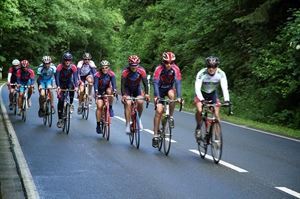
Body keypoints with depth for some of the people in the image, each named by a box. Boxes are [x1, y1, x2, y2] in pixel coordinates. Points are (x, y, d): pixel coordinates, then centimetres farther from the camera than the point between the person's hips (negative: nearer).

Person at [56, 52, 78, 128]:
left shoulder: (73, 67, -21)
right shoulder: (60, 66, -25)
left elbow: (75, 76, -27)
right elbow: (57, 77, -32)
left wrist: (76, 86, -43)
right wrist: (58, 86, -48)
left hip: (69, 82, 1)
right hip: (61, 83, -1)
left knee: (72, 89, -34)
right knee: (61, 100, -10)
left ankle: (71, 104, -7)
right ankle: (60, 120, -5)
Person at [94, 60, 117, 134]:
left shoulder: (111, 74, -19)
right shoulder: (97, 75, -22)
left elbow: (113, 83, -30)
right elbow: (95, 84, -33)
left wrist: (114, 90, -48)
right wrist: (96, 92, -51)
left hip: (107, 89, 2)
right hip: (99, 91, -2)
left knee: (109, 91, -32)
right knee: (99, 106, -16)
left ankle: (110, 107, -11)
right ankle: (98, 125, -9)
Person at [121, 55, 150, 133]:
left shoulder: (141, 70, -24)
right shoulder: (125, 71, -28)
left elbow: (145, 83, -24)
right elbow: (122, 84, -31)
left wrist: (146, 94, -38)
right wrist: (123, 95, -45)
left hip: (137, 88, 2)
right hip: (127, 89, -2)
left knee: (140, 102, -23)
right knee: (128, 103, -23)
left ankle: (139, 118, 3)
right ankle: (127, 125, -16)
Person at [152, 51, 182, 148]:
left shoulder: (175, 69, -23)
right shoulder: (159, 69, -26)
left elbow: (178, 83, -30)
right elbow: (155, 83, -33)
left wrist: (179, 97, -42)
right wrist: (156, 96, -47)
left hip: (170, 88, 1)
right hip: (160, 90, -1)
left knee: (172, 94, -34)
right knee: (159, 110, -14)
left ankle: (171, 117, -14)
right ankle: (155, 135, -7)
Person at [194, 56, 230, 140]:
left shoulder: (221, 73, -24)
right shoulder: (201, 73, -30)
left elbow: (224, 87, -31)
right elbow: (197, 88, -37)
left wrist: (226, 100, -47)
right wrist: (202, 100, -53)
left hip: (213, 94, 2)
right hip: (201, 94, -2)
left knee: (216, 114, -11)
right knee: (199, 110, -26)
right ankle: (198, 127, 0)